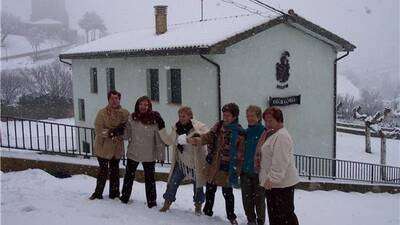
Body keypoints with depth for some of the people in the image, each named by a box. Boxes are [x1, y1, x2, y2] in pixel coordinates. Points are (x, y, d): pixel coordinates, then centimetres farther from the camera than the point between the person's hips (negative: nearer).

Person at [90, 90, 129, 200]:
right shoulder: (102, 112, -10)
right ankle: (98, 193, 25)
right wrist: (111, 132, -26)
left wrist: (119, 131, -21)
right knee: (103, 170, 7)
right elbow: (98, 130, -16)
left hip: (117, 148, 3)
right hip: (103, 148, -2)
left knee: (115, 170, 15)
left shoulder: (125, 113, -3)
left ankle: (114, 193, 29)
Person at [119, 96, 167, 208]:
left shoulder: (155, 119, -10)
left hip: (149, 155, -3)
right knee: (129, 176, 15)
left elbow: (159, 138, -7)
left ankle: (152, 201, 20)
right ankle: (124, 198, 32)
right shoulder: (132, 118, -2)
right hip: (133, 153, 3)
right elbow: (127, 134, 7)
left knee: (149, 178, 7)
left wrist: (161, 154, -7)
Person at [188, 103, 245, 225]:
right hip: (212, 164, 5)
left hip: (226, 168, -5)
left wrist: (237, 170, -12)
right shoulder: (218, 125, 3)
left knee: (227, 192, 6)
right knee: (210, 189, 17)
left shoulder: (239, 132, -13)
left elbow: (240, 153, -11)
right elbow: (209, 136, -5)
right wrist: (196, 140, -24)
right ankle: (207, 211, 36)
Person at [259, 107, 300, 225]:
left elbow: (280, 161, -26)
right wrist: (269, 179, 23)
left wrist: (272, 178, -26)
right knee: (274, 214, 19)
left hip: (281, 184, -11)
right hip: (273, 183, 11)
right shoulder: (272, 135, 16)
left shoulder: (281, 136, -18)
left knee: (285, 215, -4)